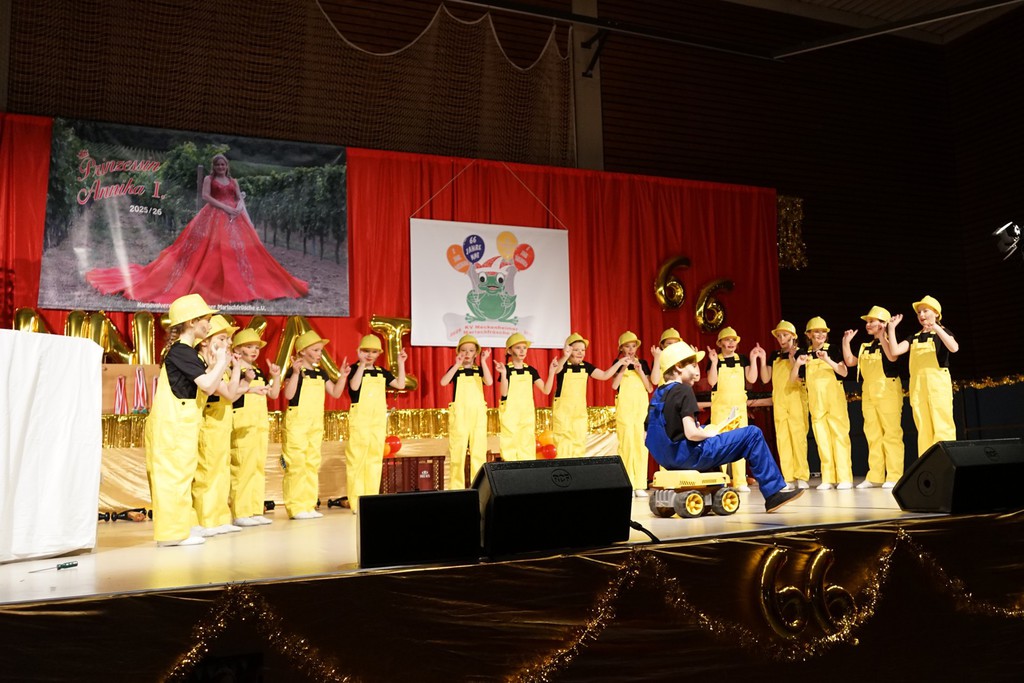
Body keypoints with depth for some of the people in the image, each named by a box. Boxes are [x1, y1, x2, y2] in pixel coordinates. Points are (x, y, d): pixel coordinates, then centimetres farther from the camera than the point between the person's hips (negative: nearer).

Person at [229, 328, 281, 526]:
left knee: (259, 466, 8)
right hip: (242, 424, -8)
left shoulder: (259, 372, 19)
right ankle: (240, 513, -4)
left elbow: (273, 394, 20)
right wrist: (247, 386, -29)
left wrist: (276, 377, 5)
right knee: (243, 466, -10)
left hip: (261, 423, 8)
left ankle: (256, 511, 14)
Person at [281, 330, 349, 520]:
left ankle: (308, 505, 16)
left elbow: (336, 393, 14)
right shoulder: (294, 371, -8)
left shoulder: (321, 373, 12)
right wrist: (295, 372, -26)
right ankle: (295, 507, 1)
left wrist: (342, 376, 2)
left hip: (316, 423, 7)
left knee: (313, 464, 9)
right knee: (296, 464, -6)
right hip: (297, 422, -7)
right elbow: (288, 394, -20)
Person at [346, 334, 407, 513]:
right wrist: (362, 364, -21)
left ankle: (372, 499, 15)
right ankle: (356, 501, -1)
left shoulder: (381, 372, 14)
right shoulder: (355, 369, -1)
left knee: (375, 458, 8)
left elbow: (400, 385, 9)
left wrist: (401, 364, 7)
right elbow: (354, 386, -19)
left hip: (379, 419, 6)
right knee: (357, 458, -5)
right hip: (360, 419, -6)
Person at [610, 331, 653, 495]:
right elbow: (614, 385, -8)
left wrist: (640, 370, -6)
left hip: (642, 406, 3)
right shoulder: (619, 363, 6)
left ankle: (640, 485, 4)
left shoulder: (642, 363, 12)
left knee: (641, 444, -2)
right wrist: (624, 367, -15)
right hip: (624, 407, -2)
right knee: (627, 443, -8)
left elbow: (650, 388, 5)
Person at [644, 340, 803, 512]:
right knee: (752, 434, -3)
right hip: (688, 456, -9)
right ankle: (773, 494, 4)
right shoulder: (683, 390, -14)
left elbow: (647, 437, 12)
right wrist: (709, 433, -2)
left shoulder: (657, 394, 9)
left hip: (667, 458, 9)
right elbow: (691, 434, -24)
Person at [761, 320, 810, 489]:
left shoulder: (799, 353, 1)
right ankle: (788, 477, 3)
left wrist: (792, 358, -17)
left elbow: (799, 377, -10)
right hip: (779, 399, 4)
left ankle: (802, 476, -4)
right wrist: (763, 360, -1)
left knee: (798, 435, -8)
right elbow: (765, 379, 9)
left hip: (796, 398, -4)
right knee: (782, 438, 0)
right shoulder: (774, 355, 14)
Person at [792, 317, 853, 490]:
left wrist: (828, 360, -22)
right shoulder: (805, 355, 8)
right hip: (815, 400, 3)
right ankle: (828, 478, 7)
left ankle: (844, 477, -2)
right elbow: (792, 379, 7)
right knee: (822, 438, 3)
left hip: (834, 398, -3)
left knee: (839, 435, -5)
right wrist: (797, 363, -11)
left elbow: (844, 372, -9)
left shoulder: (832, 350, 1)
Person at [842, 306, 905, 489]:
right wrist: (846, 342, 12)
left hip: (887, 391, -7)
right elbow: (850, 362, 15)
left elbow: (892, 357, -24)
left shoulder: (889, 342, -4)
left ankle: (894, 476, -3)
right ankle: (875, 476, 10)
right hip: (868, 393, 7)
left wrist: (882, 336, -24)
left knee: (891, 433, -6)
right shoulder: (865, 347, 16)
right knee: (872, 434, 7)